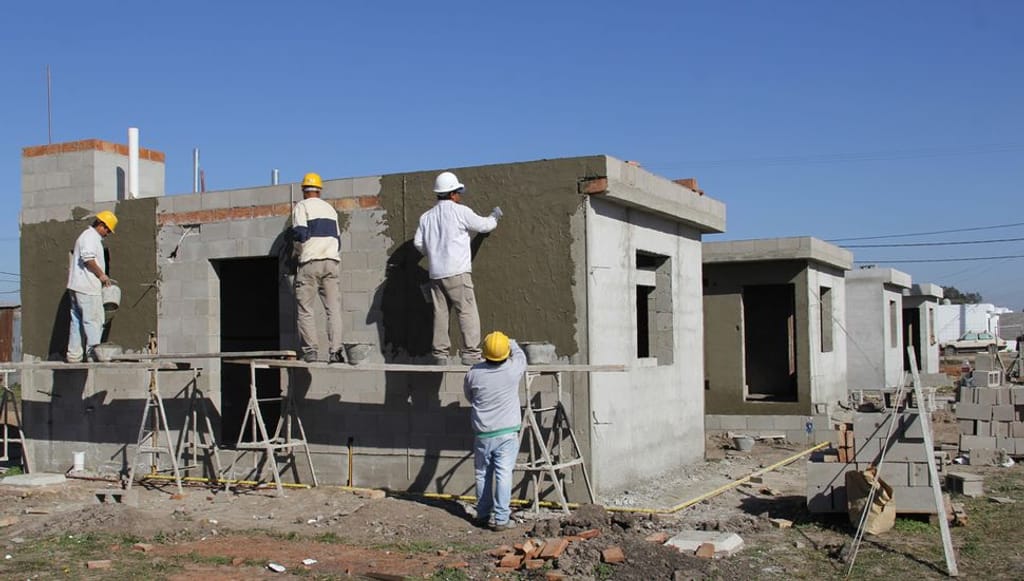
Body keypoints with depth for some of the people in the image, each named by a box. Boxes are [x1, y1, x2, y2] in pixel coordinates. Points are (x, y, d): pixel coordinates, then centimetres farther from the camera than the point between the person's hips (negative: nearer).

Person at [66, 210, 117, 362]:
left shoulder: (89, 236, 24)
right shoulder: (91, 236, -9)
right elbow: (88, 257, -23)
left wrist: (101, 277, 21)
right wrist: (101, 274, -14)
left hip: (77, 287, 10)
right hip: (87, 287, -10)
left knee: (77, 320, 10)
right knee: (94, 320, -7)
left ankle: (74, 355, 13)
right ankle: (93, 353, -5)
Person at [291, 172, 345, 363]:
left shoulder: (302, 206, 0)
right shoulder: (330, 208, 18)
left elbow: (301, 234, -12)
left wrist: (292, 234, 9)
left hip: (310, 262, -4)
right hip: (331, 261, 5)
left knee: (305, 309, 1)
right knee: (333, 309, 1)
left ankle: (310, 351, -6)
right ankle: (336, 351, -8)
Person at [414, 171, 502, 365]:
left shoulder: (426, 216, 10)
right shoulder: (460, 211, -4)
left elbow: (418, 242, 7)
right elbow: (483, 225, 6)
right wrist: (494, 217, 27)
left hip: (435, 273, 6)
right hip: (457, 271, -6)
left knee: (440, 313, 9)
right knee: (468, 312, -4)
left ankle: (440, 355, 10)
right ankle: (471, 354, -8)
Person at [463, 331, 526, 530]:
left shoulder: (474, 373, -6)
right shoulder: (513, 370, -11)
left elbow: (468, 396, 11)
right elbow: (520, 355, 13)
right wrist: (511, 343, 32)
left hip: (482, 434, 2)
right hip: (507, 433, -2)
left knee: (483, 474, 14)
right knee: (503, 474, -1)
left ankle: (482, 515, 24)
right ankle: (501, 518, -2)